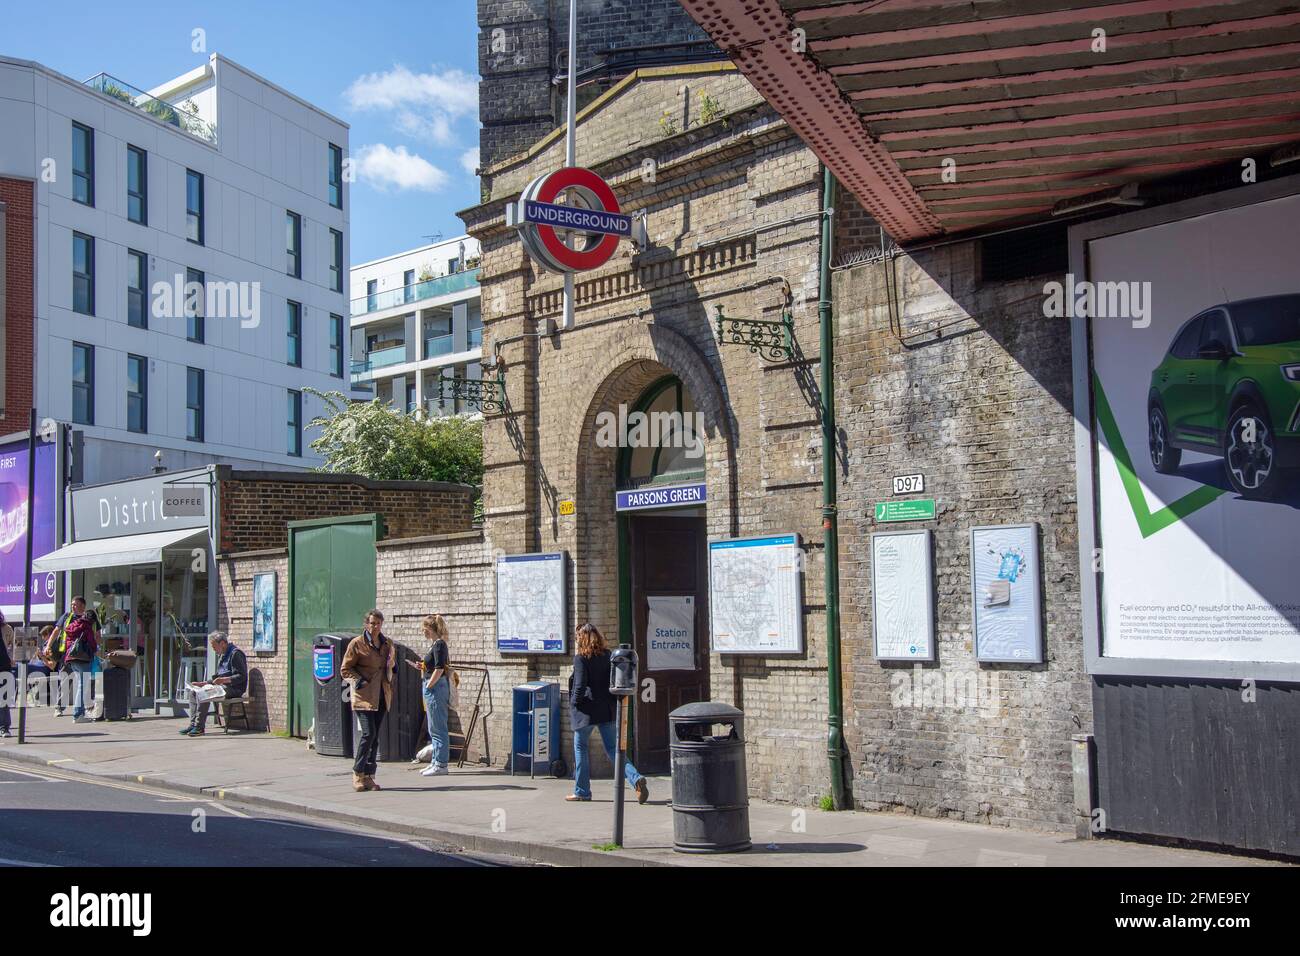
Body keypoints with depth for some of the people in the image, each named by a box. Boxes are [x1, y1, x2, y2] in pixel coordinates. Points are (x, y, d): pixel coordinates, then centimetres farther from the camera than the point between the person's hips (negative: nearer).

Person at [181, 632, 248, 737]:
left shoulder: (235, 653, -10)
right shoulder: (221, 655, 22)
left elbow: (241, 676, -17)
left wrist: (224, 680, -28)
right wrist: (204, 683, 10)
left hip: (233, 688, -10)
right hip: (222, 686, 10)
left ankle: (200, 727, -26)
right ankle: (193, 724, -7)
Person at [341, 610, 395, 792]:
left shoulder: (388, 644, 12)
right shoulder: (357, 643, -4)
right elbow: (345, 669, -2)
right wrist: (357, 680, -15)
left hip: (381, 697, 5)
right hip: (364, 696, -5)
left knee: (375, 737, 6)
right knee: (368, 733, -15)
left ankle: (369, 777, 12)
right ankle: (357, 774, -2)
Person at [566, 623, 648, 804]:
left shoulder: (580, 658, -12)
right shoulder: (608, 656, 5)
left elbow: (580, 685, -16)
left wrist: (574, 702, -1)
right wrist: (614, 702, 11)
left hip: (586, 711, -5)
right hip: (607, 710, 5)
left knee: (580, 748, 11)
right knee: (612, 749, 7)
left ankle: (581, 791, 16)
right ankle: (636, 779, -14)